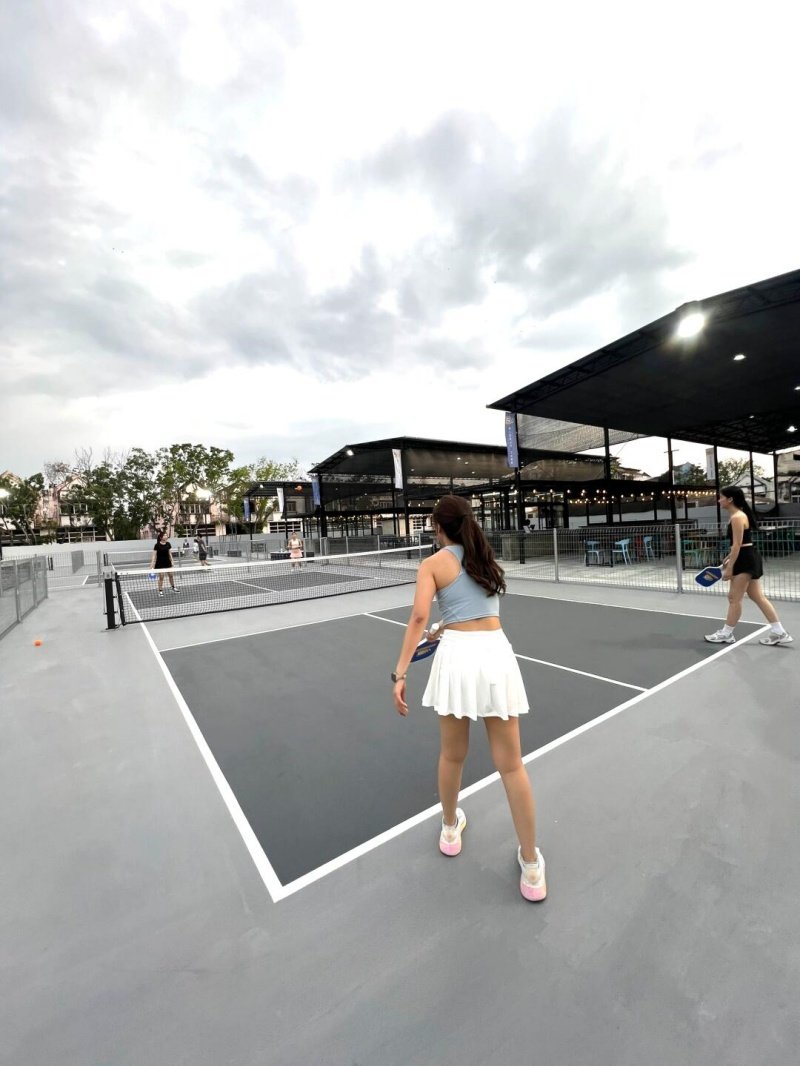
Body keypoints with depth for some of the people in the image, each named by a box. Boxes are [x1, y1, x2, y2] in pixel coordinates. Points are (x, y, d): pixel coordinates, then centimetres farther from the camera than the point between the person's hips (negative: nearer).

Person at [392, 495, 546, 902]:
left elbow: (419, 617, -12)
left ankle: (450, 829, 44)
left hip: (459, 656, -3)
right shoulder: (486, 559, 16)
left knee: (452, 755, 21)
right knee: (511, 765, 13)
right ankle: (532, 867, 26)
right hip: (496, 653, 3)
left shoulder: (433, 564, 1)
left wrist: (400, 673, -13)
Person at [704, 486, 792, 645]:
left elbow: (737, 545, -20)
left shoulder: (737, 517, -17)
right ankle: (779, 633, 18)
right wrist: (728, 558, 22)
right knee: (758, 597, 13)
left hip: (745, 560, -11)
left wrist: (730, 567, -20)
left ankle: (726, 634, 7)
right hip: (749, 559, 11)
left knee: (734, 598, -2)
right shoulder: (738, 515, 14)